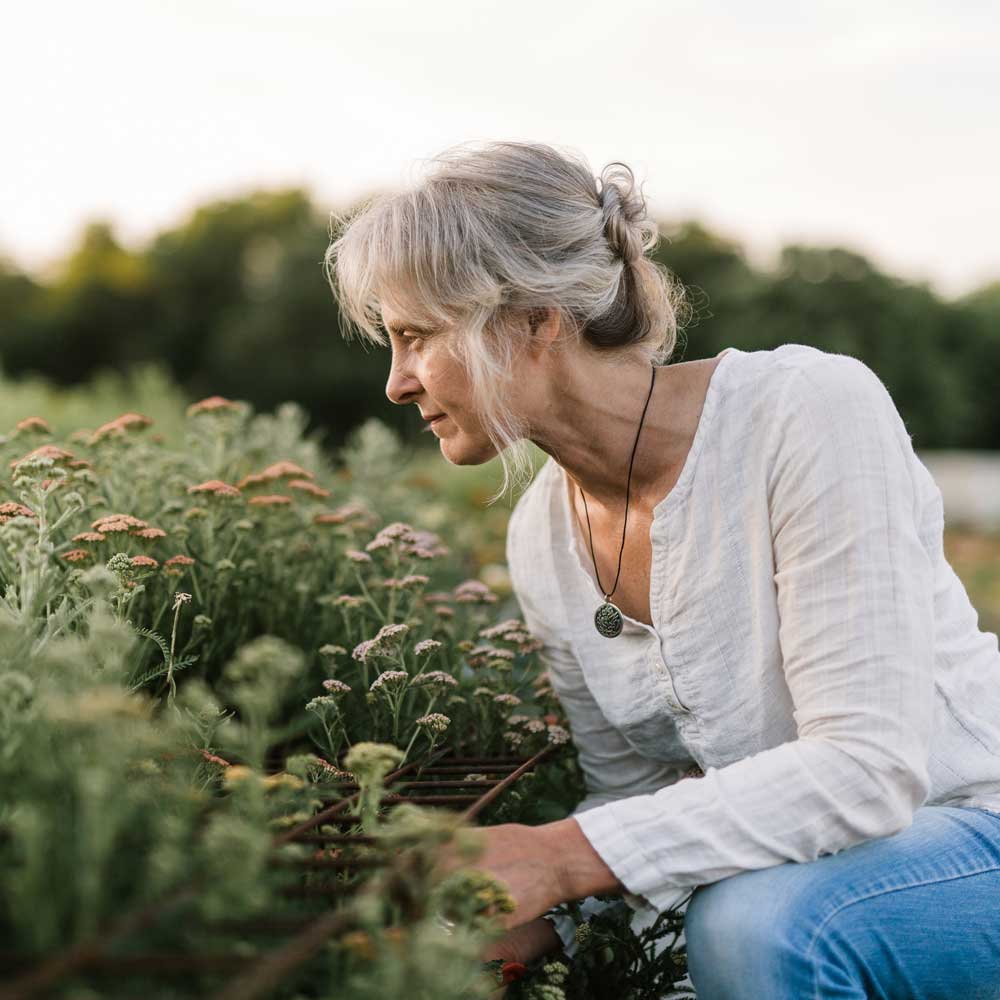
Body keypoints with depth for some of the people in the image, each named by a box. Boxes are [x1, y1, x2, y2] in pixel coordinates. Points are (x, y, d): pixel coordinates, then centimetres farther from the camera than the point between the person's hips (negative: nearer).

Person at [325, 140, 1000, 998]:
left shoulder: (812, 411, -23)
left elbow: (866, 766, -28)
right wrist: (528, 918, -15)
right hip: (790, 870, 7)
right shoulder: (541, 539, -3)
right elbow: (630, 795, 4)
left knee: (757, 919, -34)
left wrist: (563, 858, -31)